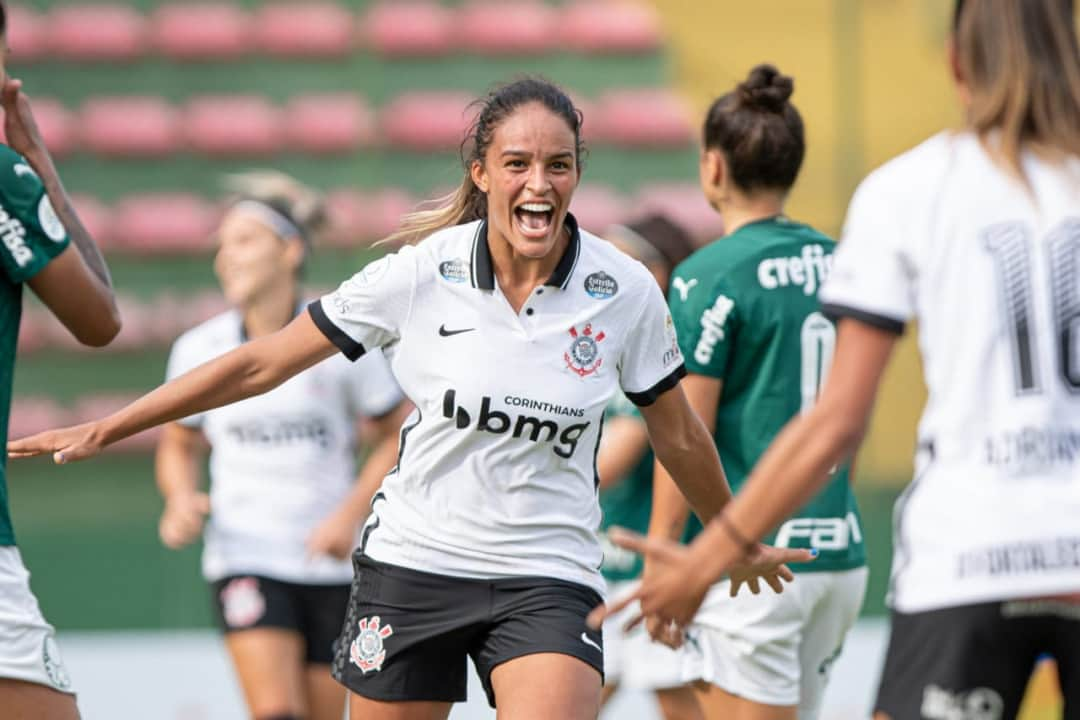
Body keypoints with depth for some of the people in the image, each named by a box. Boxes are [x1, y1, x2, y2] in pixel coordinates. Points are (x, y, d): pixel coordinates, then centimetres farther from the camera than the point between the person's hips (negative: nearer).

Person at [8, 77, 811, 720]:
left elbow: (677, 434, 12)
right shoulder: (421, 274, -8)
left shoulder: (626, 292, -5)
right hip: (413, 561, 1)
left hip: (548, 577, 0)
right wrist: (103, 431, 0)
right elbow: (262, 364, -1)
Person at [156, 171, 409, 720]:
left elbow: (399, 435, 3)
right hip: (244, 557, 0)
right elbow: (179, 444, 16)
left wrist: (351, 514, -9)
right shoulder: (199, 349, 0)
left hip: (332, 564, 0)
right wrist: (182, 501, -5)